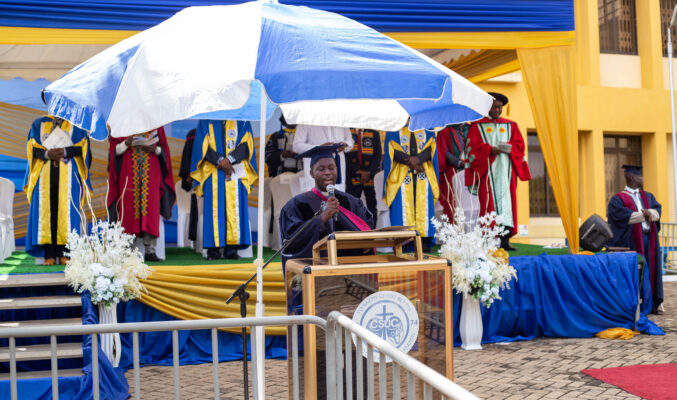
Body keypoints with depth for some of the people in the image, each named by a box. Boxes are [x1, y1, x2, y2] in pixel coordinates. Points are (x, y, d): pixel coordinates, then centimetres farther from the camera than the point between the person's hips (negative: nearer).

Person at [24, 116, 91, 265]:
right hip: (44, 173, 1)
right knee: (46, 209, -7)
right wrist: (47, 153, -12)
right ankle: (49, 254, -8)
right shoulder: (39, 124, 19)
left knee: (66, 210, -8)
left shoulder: (75, 124, 14)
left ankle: (64, 253, -8)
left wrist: (65, 151, -15)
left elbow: (83, 146, 2)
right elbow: (32, 147, 8)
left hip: (68, 175, -1)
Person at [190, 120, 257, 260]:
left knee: (235, 208, -5)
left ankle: (232, 248, -5)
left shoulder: (242, 121, 12)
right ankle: (214, 249, -5)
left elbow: (246, 144, 0)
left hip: (236, 172, 0)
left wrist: (229, 159, -14)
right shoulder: (206, 122, 12)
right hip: (213, 172, 0)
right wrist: (220, 160, -12)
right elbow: (204, 146, 1)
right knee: (214, 208, -5)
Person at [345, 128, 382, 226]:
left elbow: (378, 155, 4)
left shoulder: (374, 133, 10)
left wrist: (369, 172, -10)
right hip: (353, 176, -1)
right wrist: (357, 171, -8)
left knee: (372, 206, -1)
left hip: (371, 176, 1)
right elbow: (345, 154, 1)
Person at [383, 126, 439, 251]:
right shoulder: (394, 130, 10)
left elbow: (431, 148, 2)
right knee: (403, 207, -8)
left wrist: (418, 159, -17)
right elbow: (392, 151, -2)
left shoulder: (427, 129, 16)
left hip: (424, 175, 2)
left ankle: (424, 241, -3)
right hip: (401, 176, -2)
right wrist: (411, 161, -15)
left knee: (423, 207, -4)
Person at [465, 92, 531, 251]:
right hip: (487, 170, -3)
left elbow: (519, 144, 10)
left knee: (506, 201, -3)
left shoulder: (510, 125, 18)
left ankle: (505, 240, -4)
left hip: (505, 170, 3)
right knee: (489, 202, -8)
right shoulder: (477, 126, 8)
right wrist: (490, 150, -18)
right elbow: (473, 146, -3)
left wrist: (508, 148, -11)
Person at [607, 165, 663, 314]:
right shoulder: (618, 199, 0)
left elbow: (657, 211, 6)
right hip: (631, 240, -5)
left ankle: (651, 304, 8)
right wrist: (644, 215, -10)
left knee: (650, 270, 3)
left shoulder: (647, 196, 20)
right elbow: (622, 216, -16)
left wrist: (649, 212, -16)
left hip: (649, 239, 6)